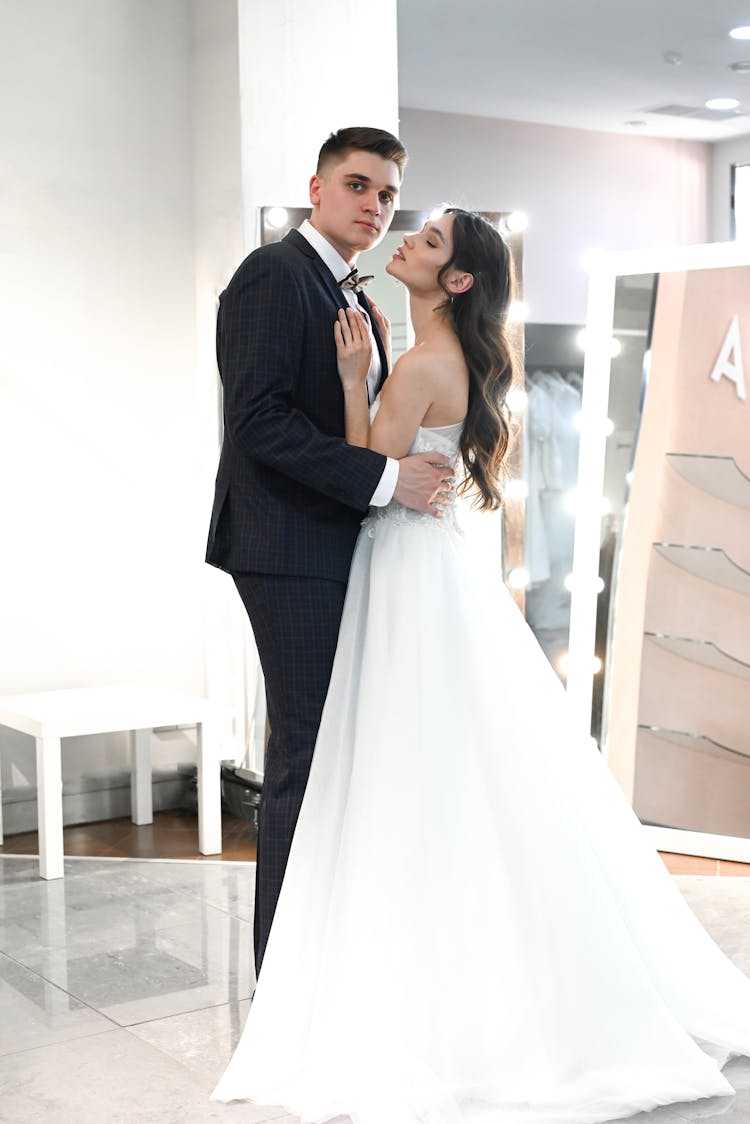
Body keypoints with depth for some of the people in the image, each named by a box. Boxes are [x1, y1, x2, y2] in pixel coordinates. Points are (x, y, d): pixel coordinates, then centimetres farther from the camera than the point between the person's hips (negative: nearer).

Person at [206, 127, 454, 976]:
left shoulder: (355, 300, 20)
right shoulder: (273, 275, -9)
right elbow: (259, 420, -20)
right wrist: (385, 477, -22)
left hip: (343, 552, 9)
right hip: (293, 552, -9)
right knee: (306, 755, -4)